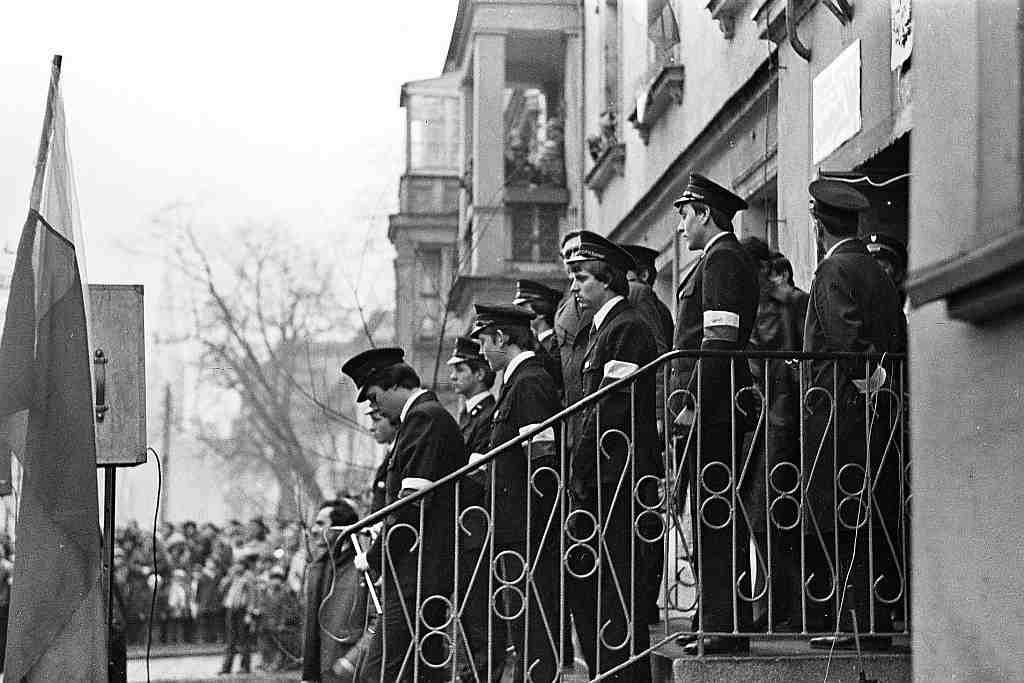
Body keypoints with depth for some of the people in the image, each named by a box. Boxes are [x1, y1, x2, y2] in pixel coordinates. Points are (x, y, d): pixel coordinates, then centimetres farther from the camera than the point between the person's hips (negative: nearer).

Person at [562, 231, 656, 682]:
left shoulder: (627, 328, -10)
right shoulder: (606, 328, 20)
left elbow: (611, 409, -17)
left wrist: (581, 467, -17)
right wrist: (579, 467, 15)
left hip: (613, 476, -10)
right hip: (598, 478, 10)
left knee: (614, 584, -8)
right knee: (585, 582, 10)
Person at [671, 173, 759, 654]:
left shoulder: (720, 260, -11)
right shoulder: (726, 259, 21)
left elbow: (719, 341, -19)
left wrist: (693, 402, -21)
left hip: (711, 410, -11)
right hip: (717, 411, 11)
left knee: (714, 518, -9)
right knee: (715, 518, 12)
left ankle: (724, 627, -7)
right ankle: (715, 623, 18)